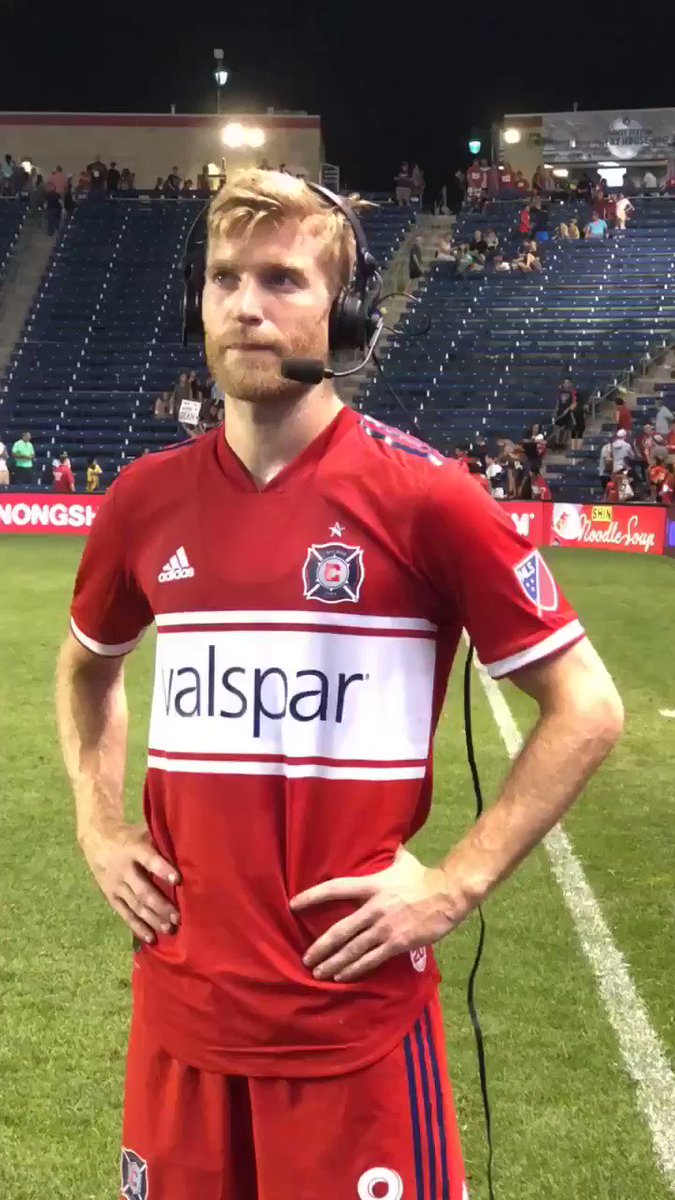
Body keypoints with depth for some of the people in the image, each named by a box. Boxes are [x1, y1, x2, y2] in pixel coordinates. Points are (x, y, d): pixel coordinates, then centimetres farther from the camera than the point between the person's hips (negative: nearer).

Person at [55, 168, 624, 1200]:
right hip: (181, 1000, 4)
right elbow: (88, 666, 22)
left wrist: (456, 883, -10)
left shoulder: (420, 494, -11)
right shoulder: (147, 498, 2)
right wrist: (99, 827, 10)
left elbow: (587, 709, -6)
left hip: (357, 1012, -4)